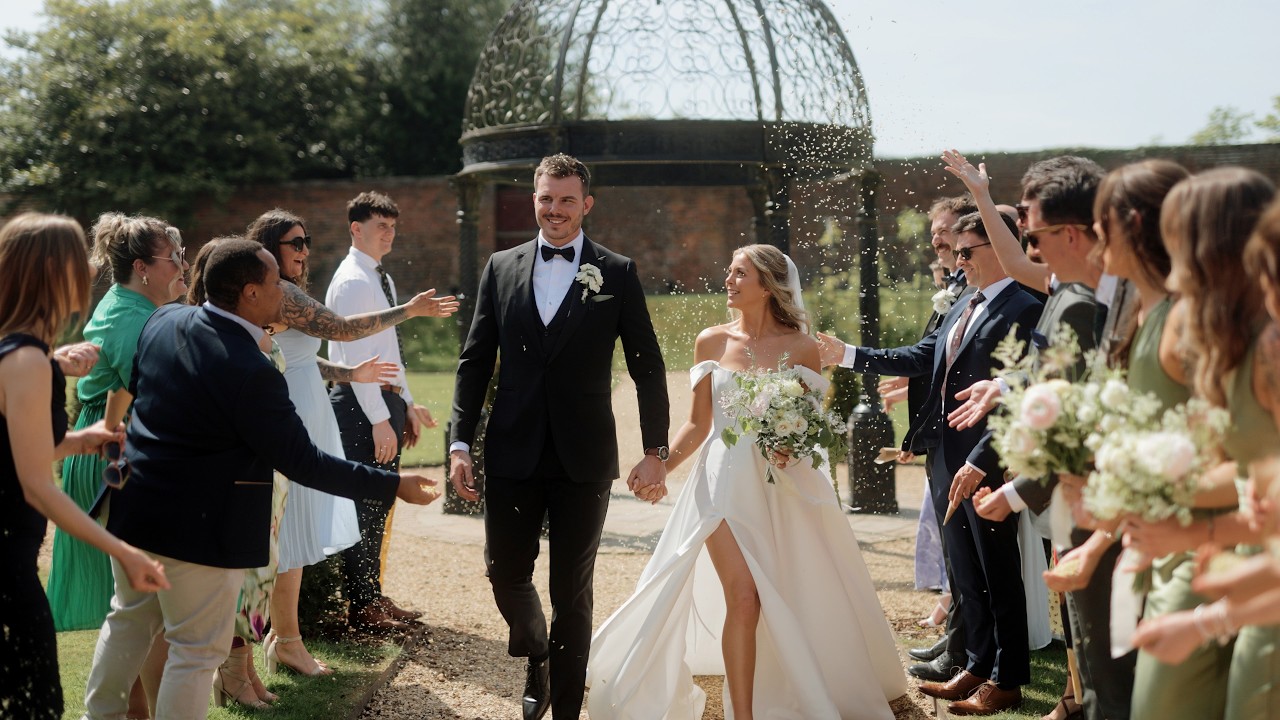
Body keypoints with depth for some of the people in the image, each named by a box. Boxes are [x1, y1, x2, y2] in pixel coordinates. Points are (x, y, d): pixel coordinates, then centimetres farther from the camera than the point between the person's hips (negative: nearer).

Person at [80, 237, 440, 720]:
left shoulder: (163, 321, -5)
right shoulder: (252, 373, -26)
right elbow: (302, 462, -20)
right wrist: (394, 485, -13)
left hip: (134, 507, 8)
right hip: (198, 529, -8)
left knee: (129, 618, 25)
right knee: (197, 647, 7)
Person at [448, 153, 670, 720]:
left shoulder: (617, 273, 1)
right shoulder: (501, 268, 7)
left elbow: (648, 368, 1)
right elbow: (475, 361, 7)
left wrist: (656, 451, -3)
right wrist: (460, 443, 1)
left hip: (583, 459, -2)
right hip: (513, 454, 2)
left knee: (572, 592, 5)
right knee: (505, 575, 7)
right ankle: (537, 658, 38)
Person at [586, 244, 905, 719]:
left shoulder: (800, 347, 1)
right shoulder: (712, 342, 5)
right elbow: (698, 424, 8)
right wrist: (661, 466, -7)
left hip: (783, 487, 0)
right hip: (726, 481, 0)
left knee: (803, 601, 5)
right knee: (744, 598, -12)